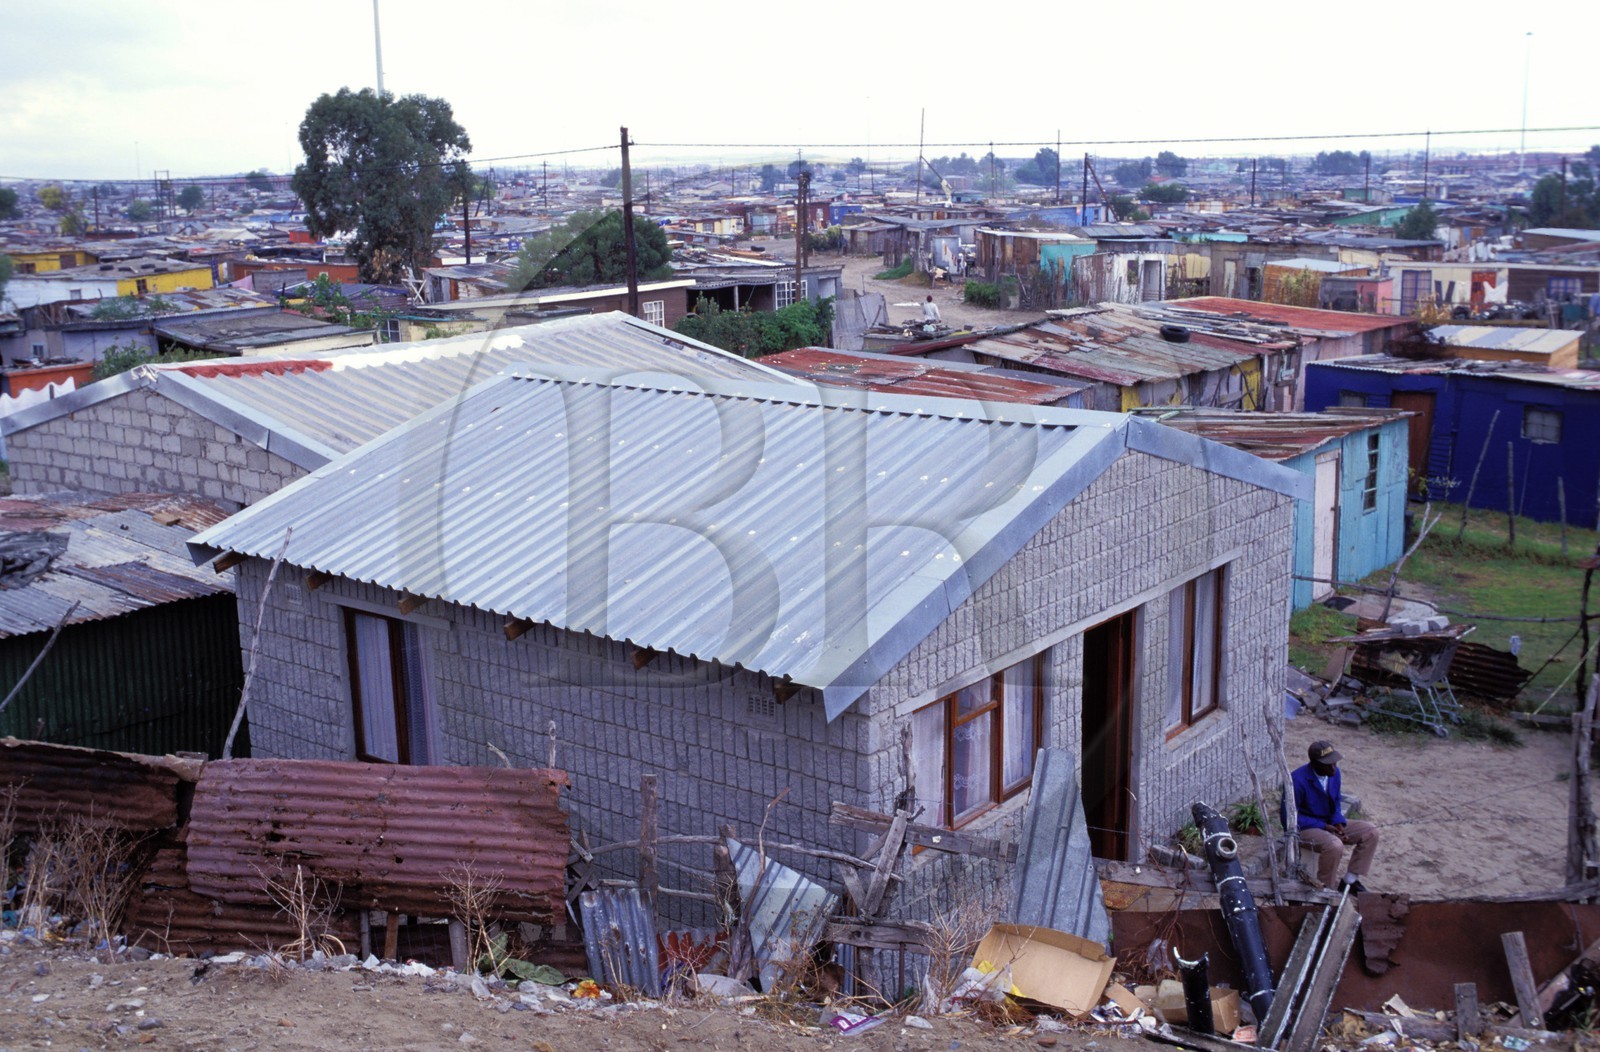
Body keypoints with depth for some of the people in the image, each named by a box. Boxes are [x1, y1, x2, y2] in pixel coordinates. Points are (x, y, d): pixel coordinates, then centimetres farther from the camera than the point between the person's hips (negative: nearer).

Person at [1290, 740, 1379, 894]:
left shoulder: (1334, 773, -2)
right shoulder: (1298, 780, -24)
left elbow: (1336, 803, 13)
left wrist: (1338, 823, -9)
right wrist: (1323, 826, -22)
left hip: (1329, 823, 8)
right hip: (1305, 828, -8)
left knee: (1371, 832, -3)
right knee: (1335, 845, -35)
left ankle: (1350, 880, 5)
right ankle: (1324, 889, -12)